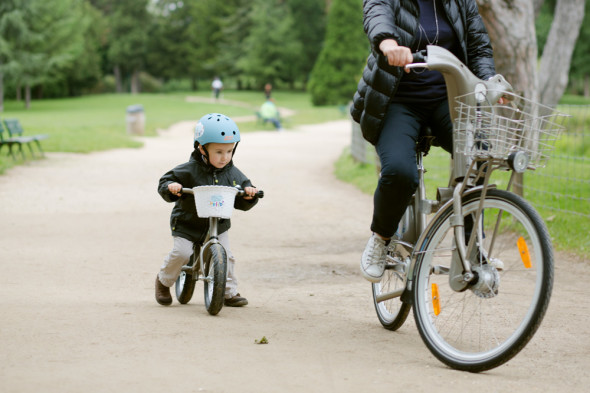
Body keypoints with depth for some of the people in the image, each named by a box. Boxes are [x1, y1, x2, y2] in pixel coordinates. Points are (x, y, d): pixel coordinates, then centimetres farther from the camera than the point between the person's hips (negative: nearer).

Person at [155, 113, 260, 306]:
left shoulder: (233, 174, -4)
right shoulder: (190, 170, -15)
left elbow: (241, 203, 1)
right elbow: (165, 182, -9)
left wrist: (249, 193, -21)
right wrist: (170, 187, -32)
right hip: (187, 224, -3)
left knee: (225, 256, -6)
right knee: (181, 253, -16)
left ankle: (230, 292, 13)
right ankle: (163, 281, 12)